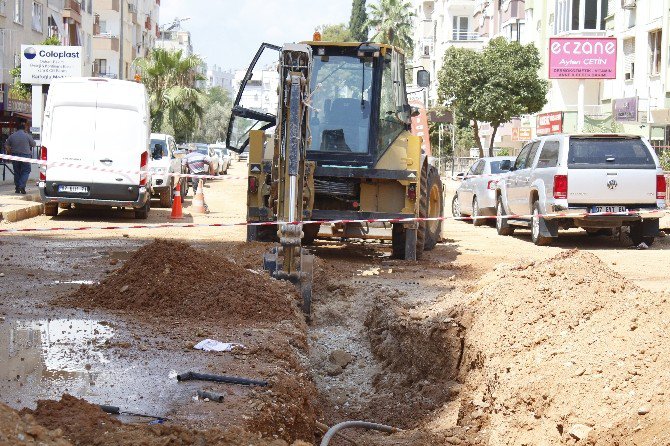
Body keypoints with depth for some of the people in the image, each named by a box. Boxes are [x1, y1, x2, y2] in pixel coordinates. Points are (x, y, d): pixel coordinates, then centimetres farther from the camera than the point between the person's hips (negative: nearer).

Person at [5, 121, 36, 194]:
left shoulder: (11, 136, 3)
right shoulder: (27, 136, -6)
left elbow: (6, 146, 5)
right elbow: (33, 144, 2)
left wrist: (9, 153, 17)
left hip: (15, 156, 3)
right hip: (25, 156, -3)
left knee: (17, 172, 12)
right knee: (26, 171, 2)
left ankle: (17, 188, 13)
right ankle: (22, 186, -13)